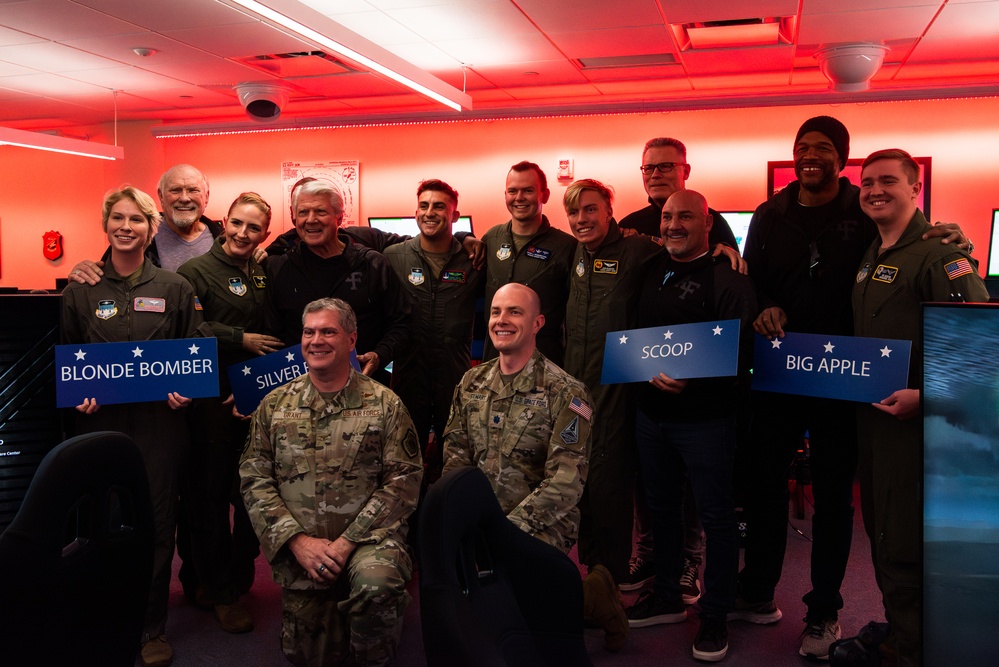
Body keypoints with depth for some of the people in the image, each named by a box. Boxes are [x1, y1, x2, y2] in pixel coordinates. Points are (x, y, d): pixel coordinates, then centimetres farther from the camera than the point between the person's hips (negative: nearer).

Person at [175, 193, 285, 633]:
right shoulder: (196, 271, -4)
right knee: (211, 495, 2)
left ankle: (239, 577, 26)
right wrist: (241, 339, -14)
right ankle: (220, 591, 15)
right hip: (211, 402, -5)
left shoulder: (264, 274, 13)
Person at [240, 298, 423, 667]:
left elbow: (403, 481, -7)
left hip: (367, 540, -3)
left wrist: (347, 543, -15)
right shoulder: (274, 405, 6)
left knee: (376, 584, -34)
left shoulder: (385, 405, -2)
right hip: (298, 549, 3)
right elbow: (253, 480, 3)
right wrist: (297, 540, -9)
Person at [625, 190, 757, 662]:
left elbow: (738, 353, -19)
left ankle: (714, 615, 18)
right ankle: (666, 597, 34)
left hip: (705, 419, -6)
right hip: (651, 413, 7)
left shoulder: (728, 280, -11)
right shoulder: (652, 272, 10)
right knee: (661, 507, 17)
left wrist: (689, 380, -27)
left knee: (715, 514, 4)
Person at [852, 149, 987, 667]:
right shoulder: (869, 257, 13)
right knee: (881, 533, 18)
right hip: (873, 416, 9)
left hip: (916, 422, -9)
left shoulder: (939, 255, -14)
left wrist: (926, 395, -26)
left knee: (904, 550, -4)